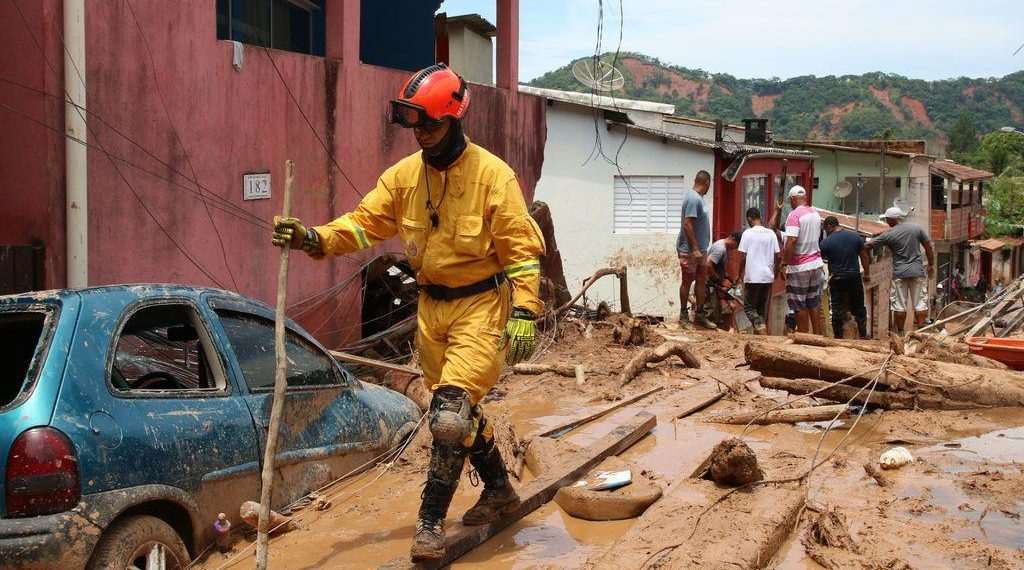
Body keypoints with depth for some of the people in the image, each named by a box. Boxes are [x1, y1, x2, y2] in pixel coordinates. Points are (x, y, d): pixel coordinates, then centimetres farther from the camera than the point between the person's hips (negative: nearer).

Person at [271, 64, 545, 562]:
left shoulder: (492, 174, -15)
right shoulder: (404, 175, 1)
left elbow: (522, 249, -15)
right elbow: (365, 222, -2)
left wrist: (523, 313, -21)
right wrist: (315, 239, -19)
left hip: (481, 306, -6)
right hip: (431, 308, 7)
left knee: (450, 413, -16)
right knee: (459, 411, 18)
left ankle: (431, 520, 0)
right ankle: (499, 491, 40)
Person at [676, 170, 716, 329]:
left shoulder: (696, 197, 11)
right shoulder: (694, 199, -20)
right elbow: (687, 225, -25)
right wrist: (694, 249, -25)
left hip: (700, 249, 10)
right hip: (690, 250, -10)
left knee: (702, 280, 11)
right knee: (687, 282, 0)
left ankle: (699, 314, 18)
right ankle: (683, 316, 10)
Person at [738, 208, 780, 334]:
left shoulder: (747, 233, -7)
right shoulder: (771, 233, 4)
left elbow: (743, 257, -8)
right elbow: (778, 256, 4)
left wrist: (740, 273, 5)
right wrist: (774, 271, 19)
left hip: (752, 277, -4)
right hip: (768, 276, 4)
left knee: (749, 307, 3)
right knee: (762, 308, 14)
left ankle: (761, 328, -20)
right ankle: (758, 333, 16)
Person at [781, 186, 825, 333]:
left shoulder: (794, 215, -15)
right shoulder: (815, 213, 9)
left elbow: (791, 240, -24)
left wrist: (784, 263, -18)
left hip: (799, 267, -7)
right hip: (816, 263, 7)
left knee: (800, 307, 1)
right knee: (815, 305, 12)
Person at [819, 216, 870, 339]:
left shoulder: (826, 242, -10)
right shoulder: (855, 236, 0)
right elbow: (864, 257, 5)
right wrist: (866, 273, 14)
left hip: (837, 278, -3)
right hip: (854, 277, 3)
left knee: (837, 310, 5)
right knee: (859, 308, 15)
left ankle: (839, 337, 9)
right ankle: (863, 335, 21)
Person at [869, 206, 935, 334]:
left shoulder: (888, 235, -7)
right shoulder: (916, 228, 1)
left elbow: (869, 245, -2)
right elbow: (928, 247, 5)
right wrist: (931, 265, 15)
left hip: (899, 273, -2)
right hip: (917, 271, 2)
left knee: (899, 305, 6)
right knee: (920, 304, 6)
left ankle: (901, 333, 12)